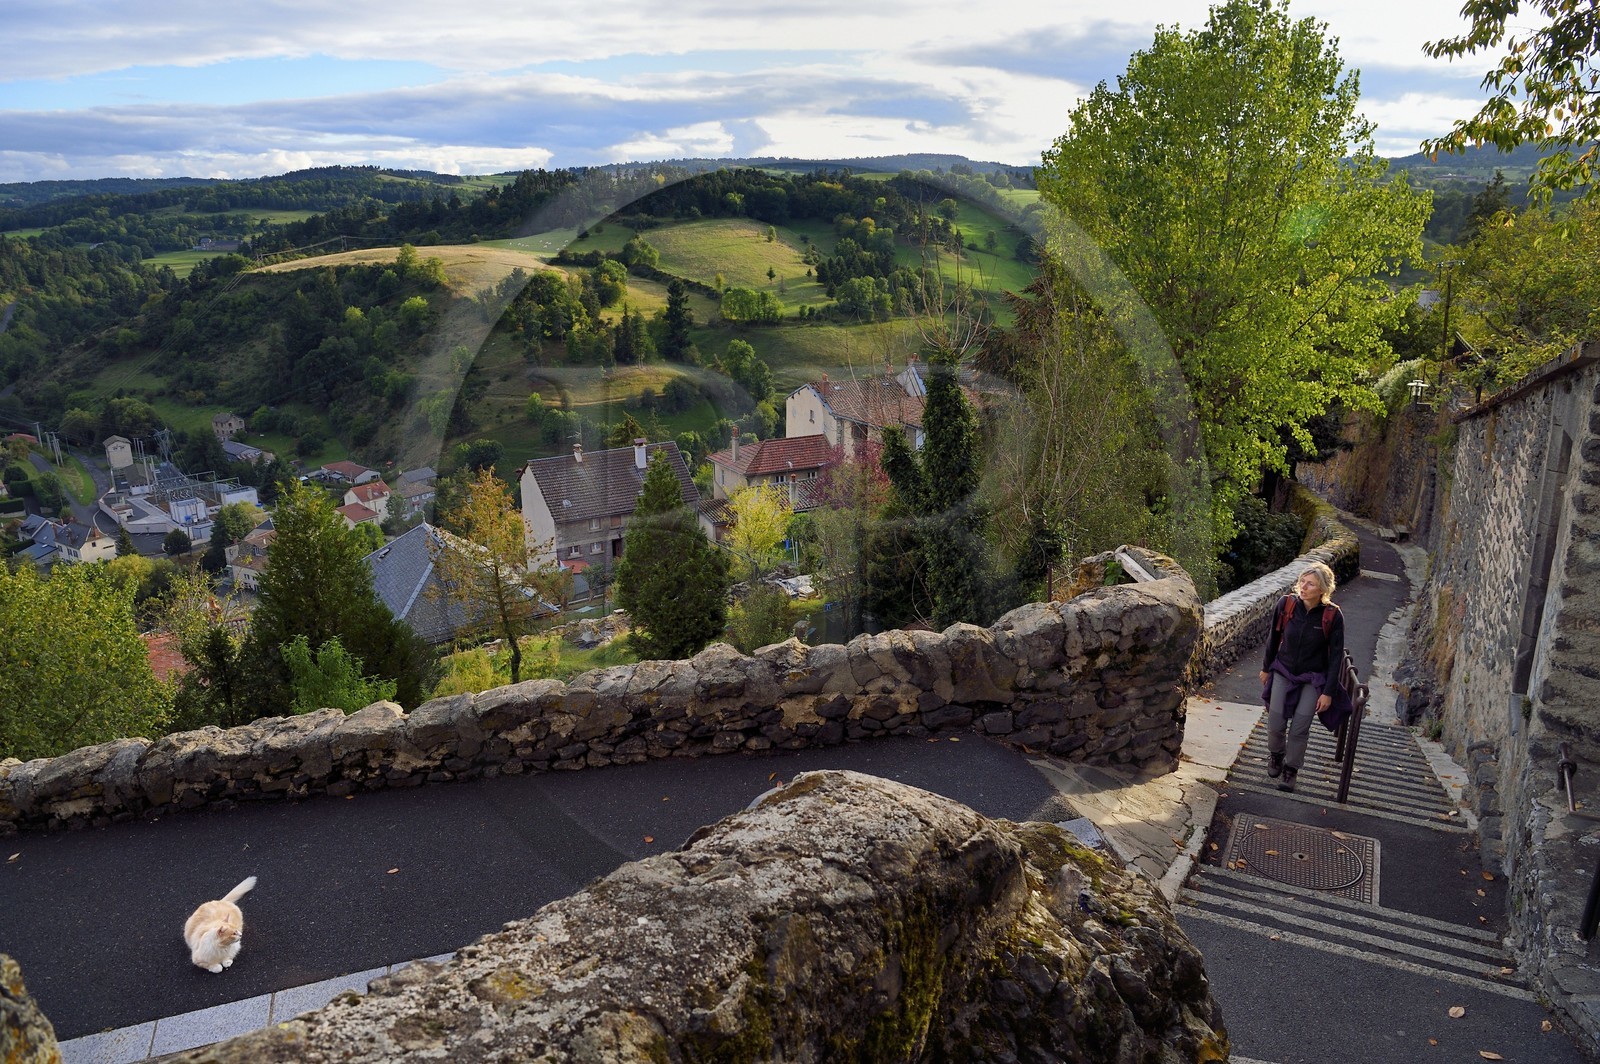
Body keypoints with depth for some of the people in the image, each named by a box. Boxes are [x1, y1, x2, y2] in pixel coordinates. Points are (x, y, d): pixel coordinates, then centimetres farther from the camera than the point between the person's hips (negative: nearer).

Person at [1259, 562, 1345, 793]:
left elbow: (1336, 656, -10)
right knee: (1275, 724, -2)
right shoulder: (1286, 605, -13)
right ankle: (1275, 755, 30)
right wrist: (1266, 668, 13)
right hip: (1283, 671, 2)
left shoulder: (1332, 616, -18)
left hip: (1312, 678, -2)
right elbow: (1274, 638, 4)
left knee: (1300, 728, -5)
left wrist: (1328, 692, -10)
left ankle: (1290, 771, 16)